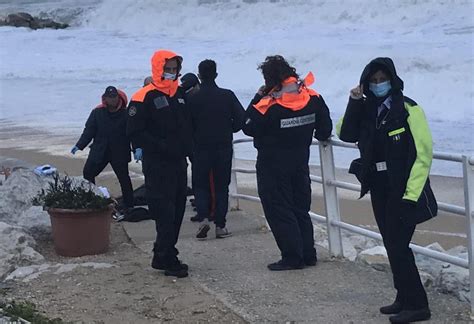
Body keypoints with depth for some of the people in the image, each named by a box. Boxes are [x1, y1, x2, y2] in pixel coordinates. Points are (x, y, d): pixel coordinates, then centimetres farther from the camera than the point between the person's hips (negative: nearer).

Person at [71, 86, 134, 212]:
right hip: (99, 151, 3)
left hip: (119, 153, -3)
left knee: (123, 177, 2)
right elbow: (89, 130, 1)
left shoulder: (125, 113, -8)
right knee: (88, 172, 1)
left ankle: (128, 205, 12)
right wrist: (79, 145, -6)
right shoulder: (98, 112, -2)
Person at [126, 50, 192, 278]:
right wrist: (160, 146, -20)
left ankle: (164, 256, 20)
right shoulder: (145, 98, -11)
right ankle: (166, 259, -4)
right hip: (157, 165, -8)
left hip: (178, 162, 8)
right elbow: (134, 132, -14)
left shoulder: (180, 94, 13)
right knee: (165, 212, -10)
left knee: (177, 210, 10)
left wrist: (187, 148, 11)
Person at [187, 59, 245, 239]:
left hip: (201, 148, -1)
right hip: (224, 147, 1)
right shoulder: (227, 96, -5)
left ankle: (204, 218, -11)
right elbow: (241, 119, -5)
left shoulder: (192, 99, -7)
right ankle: (220, 226, 5)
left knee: (200, 185, 10)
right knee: (221, 186, 8)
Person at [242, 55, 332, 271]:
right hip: (300, 162, 6)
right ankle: (308, 254, 19)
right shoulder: (312, 98, -5)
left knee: (278, 211, 2)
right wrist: (321, 136, 27)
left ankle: (292, 257, 1)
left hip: (273, 166, -6)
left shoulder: (268, 106, -22)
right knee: (301, 208, 17)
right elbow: (325, 127, 4)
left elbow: (249, 128, -10)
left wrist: (258, 97, -8)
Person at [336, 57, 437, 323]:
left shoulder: (408, 109, -12)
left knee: (398, 246, -9)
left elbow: (423, 153, -14)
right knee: (392, 245, 13)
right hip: (379, 189, 7)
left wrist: (411, 193, -18)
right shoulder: (367, 110, 8)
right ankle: (405, 299, 24)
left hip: (403, 190, -7)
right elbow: (346, 135, 1)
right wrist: (354, 104, -10)